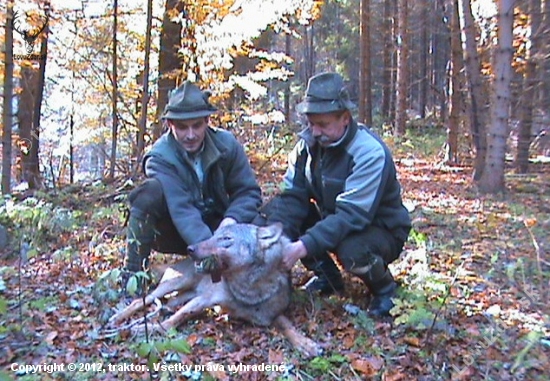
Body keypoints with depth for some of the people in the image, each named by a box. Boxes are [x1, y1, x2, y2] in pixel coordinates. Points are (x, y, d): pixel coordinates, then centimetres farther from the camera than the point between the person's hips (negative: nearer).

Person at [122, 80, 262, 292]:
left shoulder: (227, 144, -11)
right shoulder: (160, 157, -21)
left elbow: (248, 191, -11)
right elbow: (181, 210, -33)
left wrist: (232, 219, -32)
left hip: (214, 226, 3)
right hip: (176, 232, -2)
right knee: (150, 192, -32)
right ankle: (132, 273, -21)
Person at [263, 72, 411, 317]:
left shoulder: (370, 152, -27)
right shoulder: (308, 143, -8)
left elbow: (351, 215, -35)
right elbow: (292, 196, -11)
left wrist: (304, 246, -43)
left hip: (381, 230, -6)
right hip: (329, 219, 6)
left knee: (351, 250, -40)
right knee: (273, 211, -11)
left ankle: (384, 289, -1)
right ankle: (327, 277, 6)